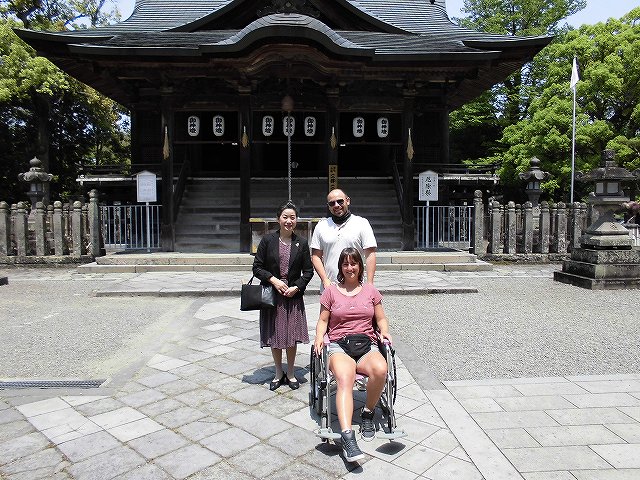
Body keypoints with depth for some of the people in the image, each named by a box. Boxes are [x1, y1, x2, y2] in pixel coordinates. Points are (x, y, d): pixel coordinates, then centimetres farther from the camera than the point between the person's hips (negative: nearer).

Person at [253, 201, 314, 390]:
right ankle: (279, 373, 27)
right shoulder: (268, 240, -2)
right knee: (274, 335, 8)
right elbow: (257, 267, -1)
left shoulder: (301, 243, 1)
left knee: (292, 336, 6)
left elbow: (308, 271, 4)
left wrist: (296, 287, -10)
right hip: (271, 295, 0)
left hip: (293, 296, 1)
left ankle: (291, 373, 25)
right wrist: (273, 280, -14)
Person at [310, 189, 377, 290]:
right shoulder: (321, 226, 10)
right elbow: (316, 256, 8)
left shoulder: (362, 223, 3)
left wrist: (369, 285, -9)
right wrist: (325, 280, -4)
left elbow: (370, 255, -1)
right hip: (329, 286, 2)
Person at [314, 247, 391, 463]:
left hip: (367, 344, 2)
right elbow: (323, 320, 15)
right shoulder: (331, 291, 13)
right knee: (345, 379, -34)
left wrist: (384, 331, 0)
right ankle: (347, 437, -43)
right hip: (339, 345, -1)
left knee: (380, 369, -33)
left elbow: (381, 319, 21)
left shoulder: (370, 290, 18)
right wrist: (319, 337, -4)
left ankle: (367, 413, -6)